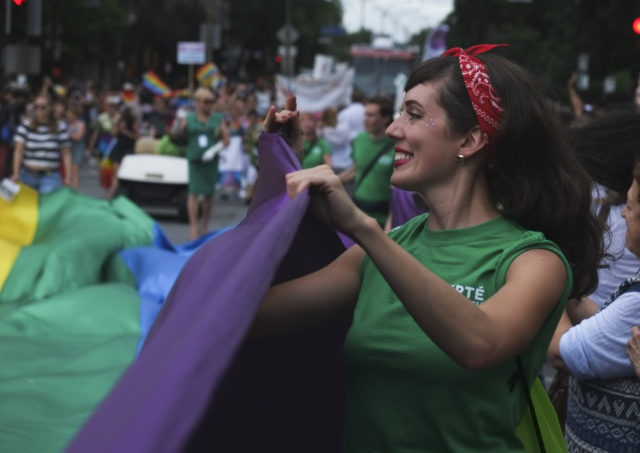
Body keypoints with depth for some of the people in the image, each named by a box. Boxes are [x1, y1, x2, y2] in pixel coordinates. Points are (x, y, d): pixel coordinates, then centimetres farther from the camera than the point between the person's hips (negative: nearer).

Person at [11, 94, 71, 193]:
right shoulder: (25, 125, 2)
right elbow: (18, 151, -2)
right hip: (27, 175, 1)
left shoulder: (60, 127, 2)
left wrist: (67, 177, -2)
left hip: (50, 177, -1)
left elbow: (66, 154, 4)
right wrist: (16, 173, -9)